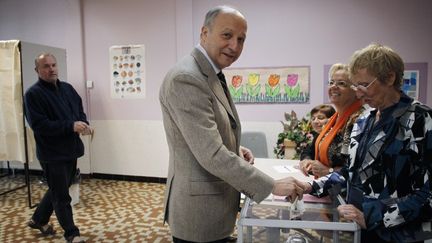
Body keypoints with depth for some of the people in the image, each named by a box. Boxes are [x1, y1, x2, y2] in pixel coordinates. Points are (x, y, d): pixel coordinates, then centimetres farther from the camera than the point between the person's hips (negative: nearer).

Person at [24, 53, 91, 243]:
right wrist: (71, 126, -28)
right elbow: (38, 125, -21)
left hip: (70, 149, 7)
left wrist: (83, 124, -8)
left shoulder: (67, 88, 8)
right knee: (62, 196, 4)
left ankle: (38, 220, 44)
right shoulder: (33, 94, -13)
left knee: (58, 190, 22)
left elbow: (80, 109, 15)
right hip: (52, 153, -7)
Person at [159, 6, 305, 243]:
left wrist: (234, 149, 1)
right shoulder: (186, 78, -23)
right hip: (199, 211, -9)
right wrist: (272, 185, -22)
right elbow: (211, 155, -28)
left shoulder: (211, 75, 9)